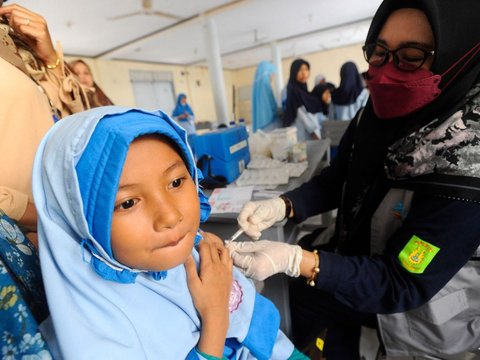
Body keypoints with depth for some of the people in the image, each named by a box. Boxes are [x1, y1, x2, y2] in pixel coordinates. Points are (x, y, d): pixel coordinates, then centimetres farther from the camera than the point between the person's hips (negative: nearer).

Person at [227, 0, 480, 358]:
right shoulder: (377, 116, -13)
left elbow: (403, 286, -29)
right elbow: (335, 181, -5)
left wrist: (293, 260, -41)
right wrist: (281, 206, -22)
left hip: (424, 303, -5)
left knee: (300, 293, 2)